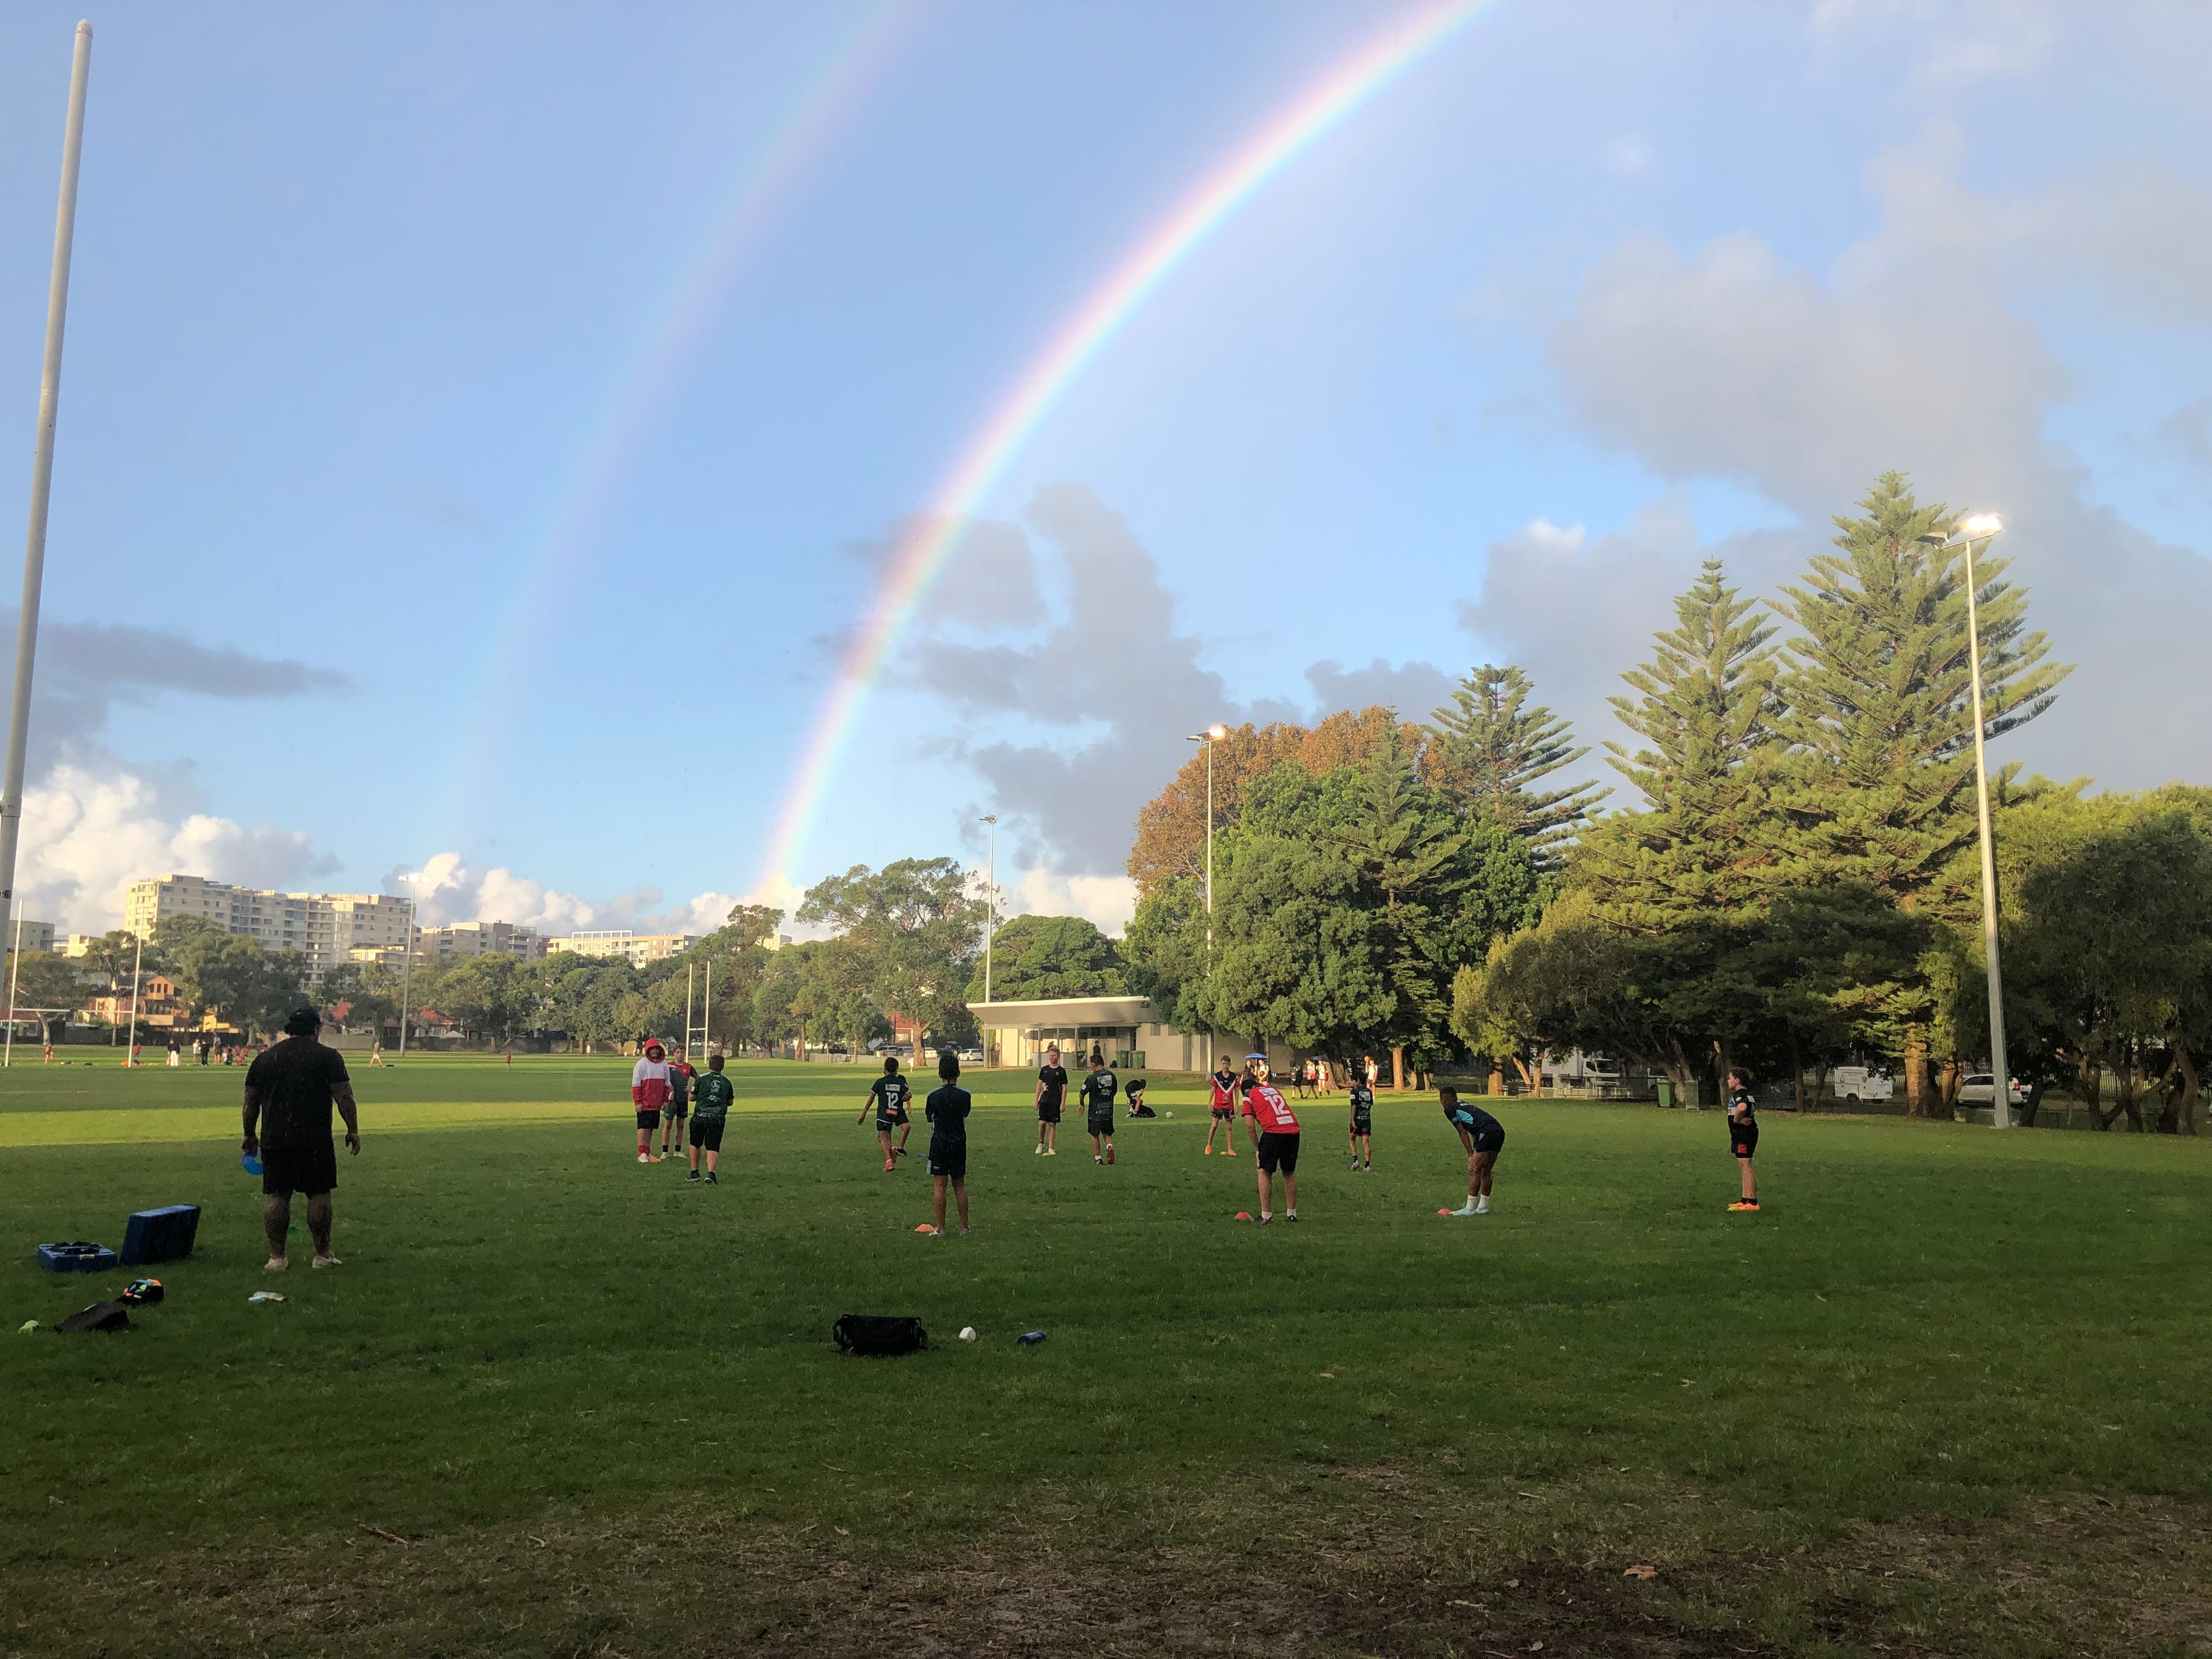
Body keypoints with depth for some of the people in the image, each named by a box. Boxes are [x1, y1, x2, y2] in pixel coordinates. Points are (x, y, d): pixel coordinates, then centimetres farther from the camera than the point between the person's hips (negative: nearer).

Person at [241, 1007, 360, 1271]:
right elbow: (344, 1097, -5)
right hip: (315, 1140, -3)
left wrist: (250, 1135, 23)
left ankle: (276, 1256, 6)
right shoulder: (329, 1057, -1)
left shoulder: (264, 1058, 11)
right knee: (319, 1194, 4)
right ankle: (322, 1254, 7)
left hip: (274, 1140, 3)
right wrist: (353, 1130, 1)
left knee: (276, 1196, 6)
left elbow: (251, 1102, 14)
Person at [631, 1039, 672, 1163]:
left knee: (651, 1127, 10)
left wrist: (666, 1100, 11)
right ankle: (642, 1154, -1)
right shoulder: (642, 1064, -7)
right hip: (644, 1103, -5)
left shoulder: (664, 1064, 10)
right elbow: (636, 1084, -8)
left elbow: (666, 1084, 17)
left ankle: (648, 1154, 16)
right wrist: (638, 1102, -13)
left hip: (657, 1103, 5)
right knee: (643, 1127, -3)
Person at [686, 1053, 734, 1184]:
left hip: (700, 1116, -1)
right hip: (718, 1118, 1)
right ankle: (711, 1173, -18)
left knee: (695, 1145, 18)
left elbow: (691, 1098, 5)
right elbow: (730, 1102, 16)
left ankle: (694, 1172, 24)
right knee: (713, 1148, 0)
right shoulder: (727, 1082, 7)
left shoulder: (702, 1079, -1)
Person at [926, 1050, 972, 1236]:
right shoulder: (965, 1095, -5)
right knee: (960, 1186, 10)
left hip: (939, 1144, -2)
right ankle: (964, 1227, 12)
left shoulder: (933, 1095, -9)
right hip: (959, 1144, 2)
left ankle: (940, 1229, 0)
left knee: (939, 1186, 1)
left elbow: (929, 1117, 7)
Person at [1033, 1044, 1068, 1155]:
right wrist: (1036, 1100, 6)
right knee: (1042, 1123, -6)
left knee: (1053, 1125, 1)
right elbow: (1039, 1085, 11)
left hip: (1055, 1102, -2)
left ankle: (1051, 1148, 8)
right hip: (1044, 1100, 2)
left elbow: (1064, 1088, -1)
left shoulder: (1061, 1071, -1)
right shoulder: (1044, 1069, 7)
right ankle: (1041, 1143, 17)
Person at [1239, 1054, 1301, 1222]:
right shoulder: (1274, 1090, 27)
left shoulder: (1249, 1097, 13)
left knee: (1265, 1173, 10)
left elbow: (1251, 1126, 4)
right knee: (1289, 1173, 19)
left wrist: (1257, 1148, 12)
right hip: (1293, 1131, 5)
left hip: (1273, 1133, -5)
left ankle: (1266, 1215, 8)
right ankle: (1291, 1213, 23)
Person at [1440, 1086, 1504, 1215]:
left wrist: (1471, 1156, 3)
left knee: (1475, 1170, -4)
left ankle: (1470, 1208, -5)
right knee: (1485, 1171, 16)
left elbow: (1463, 1133, 2)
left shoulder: (1449, 1109, 6)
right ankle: (1483, 1207, 22)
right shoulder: (1464, 1105, 30)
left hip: (1487, 1133, -8)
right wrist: (1475, 1154, 23)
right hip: (1499, 1131, 8)